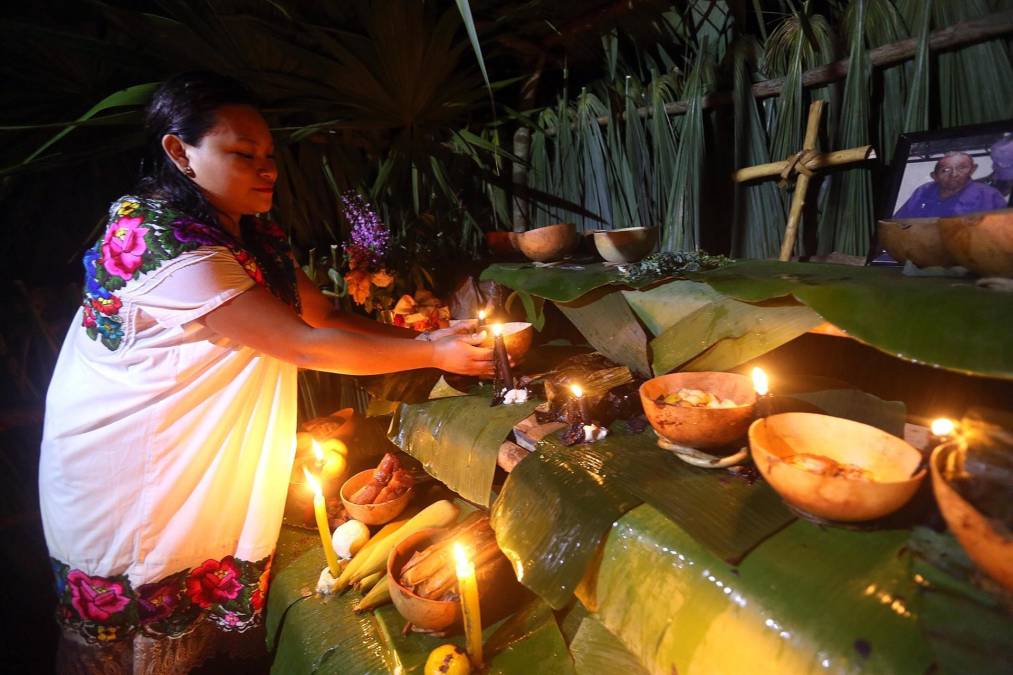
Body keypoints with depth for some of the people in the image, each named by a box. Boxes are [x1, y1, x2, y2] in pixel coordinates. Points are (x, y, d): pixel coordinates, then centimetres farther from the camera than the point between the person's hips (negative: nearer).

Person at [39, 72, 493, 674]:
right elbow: (304, 345, -29)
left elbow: (326, 316, 1)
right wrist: (432, 353, -23)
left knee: (216, 622, 19)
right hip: (130, 483, -7)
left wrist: (420, 336, -13)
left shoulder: (254, 235, 3)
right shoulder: (159, 241, -27)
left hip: (214, 477, 7)